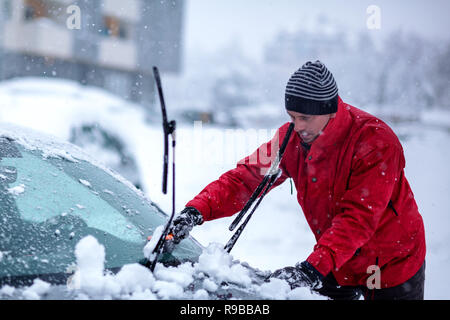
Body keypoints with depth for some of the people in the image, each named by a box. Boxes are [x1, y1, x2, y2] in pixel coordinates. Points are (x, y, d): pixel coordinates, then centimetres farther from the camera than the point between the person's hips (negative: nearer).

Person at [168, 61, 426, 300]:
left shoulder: (376, 142, -28)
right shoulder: (291, 138, -10)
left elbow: (359, 217, -34)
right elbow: (247, 178, -10)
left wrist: (313, 268, -44)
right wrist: (197, 210, -26)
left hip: (391, 266, -5)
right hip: (338, 264, 5)